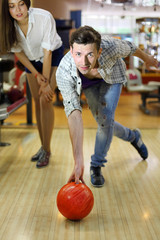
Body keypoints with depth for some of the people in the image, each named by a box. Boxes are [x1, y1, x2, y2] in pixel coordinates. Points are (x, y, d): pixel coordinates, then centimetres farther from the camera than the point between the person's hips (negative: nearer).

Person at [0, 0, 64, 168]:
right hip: (32, 60, 5)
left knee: (45, 101, -16)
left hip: (53, 56, -4)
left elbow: (47, 52, -26)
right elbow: (18, 53, -5)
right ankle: (43, 146, 21)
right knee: (37, 102, 7)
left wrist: (46, 83, -22)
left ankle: (46, 150, -4)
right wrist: (36, 74, -12)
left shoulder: (44, 17, -31)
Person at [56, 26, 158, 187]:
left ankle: (96, 166, 4)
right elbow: (74, 115, -49)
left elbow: (129, 48, -16)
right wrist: (78, 161, -56)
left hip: (112, 75, -1)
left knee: (106, 118, -17)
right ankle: (132, 136, 34)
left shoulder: (110, 46, -42)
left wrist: (146, 58, 6)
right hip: (88, 83, 1)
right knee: (102, 121, 1)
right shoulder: (63, 72, -43)